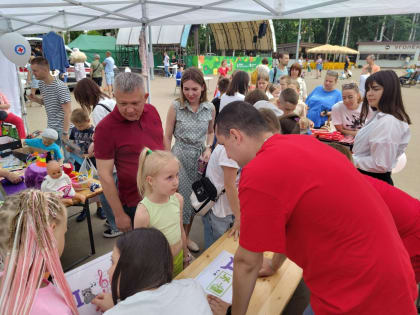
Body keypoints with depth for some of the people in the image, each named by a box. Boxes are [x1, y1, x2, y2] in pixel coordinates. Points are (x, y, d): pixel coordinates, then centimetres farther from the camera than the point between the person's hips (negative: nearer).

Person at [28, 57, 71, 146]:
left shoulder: (60, 86, -17)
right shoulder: (41, 84, 7)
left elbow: (68, 111, -19)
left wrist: (65, 133, -22)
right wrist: (35, 99, 1)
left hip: (61, 129, -8)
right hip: (50, 128, 8)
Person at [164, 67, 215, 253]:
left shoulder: (210, 108, -2)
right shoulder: (175, 107, -9)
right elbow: (168, 136, -5)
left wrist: (208, 149, -4)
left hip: (200, 158, 4)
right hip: (180, 157, -3)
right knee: (181, 199, 1)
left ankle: (186, 236, 36)